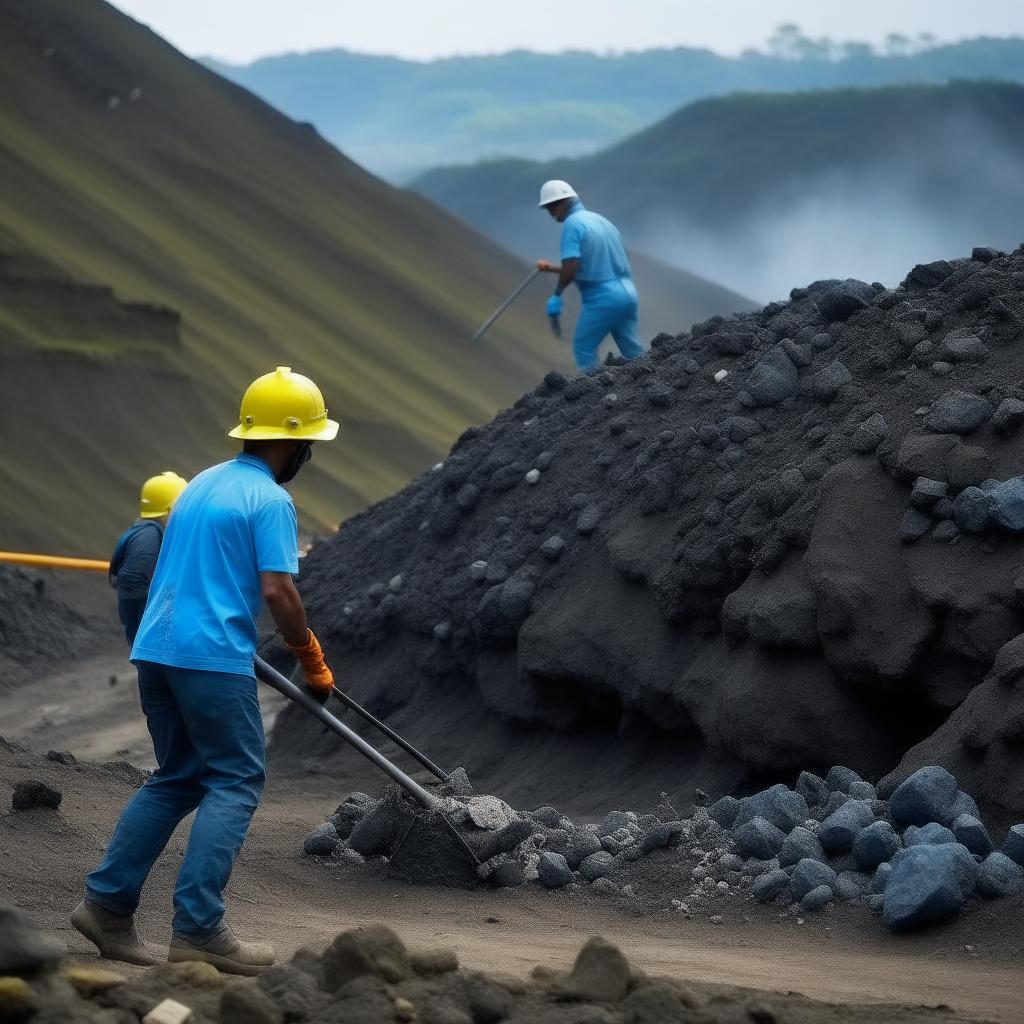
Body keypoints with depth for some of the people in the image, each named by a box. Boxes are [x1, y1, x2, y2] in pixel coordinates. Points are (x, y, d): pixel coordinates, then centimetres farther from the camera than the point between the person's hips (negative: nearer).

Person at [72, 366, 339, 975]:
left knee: (177, 778, 17)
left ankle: (108, 903, 10)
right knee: (236, 782, -3)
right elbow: (277, 591, -15)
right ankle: (199, 928, -10)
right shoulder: (270, 499, -8)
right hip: (213, 654, -8)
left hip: (157, 647, 8)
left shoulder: (202, 484, 18)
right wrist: (313, 661, -4)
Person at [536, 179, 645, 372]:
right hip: (627, 292, 8)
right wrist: (550, 268, 27)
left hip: (603, 297, -8)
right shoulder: (599, 220, 18)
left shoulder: (572, 224, -10)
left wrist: (557, 294, -5)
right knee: (631, 349, 13)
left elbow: (571, 267, -19)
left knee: (583, 347, 4)